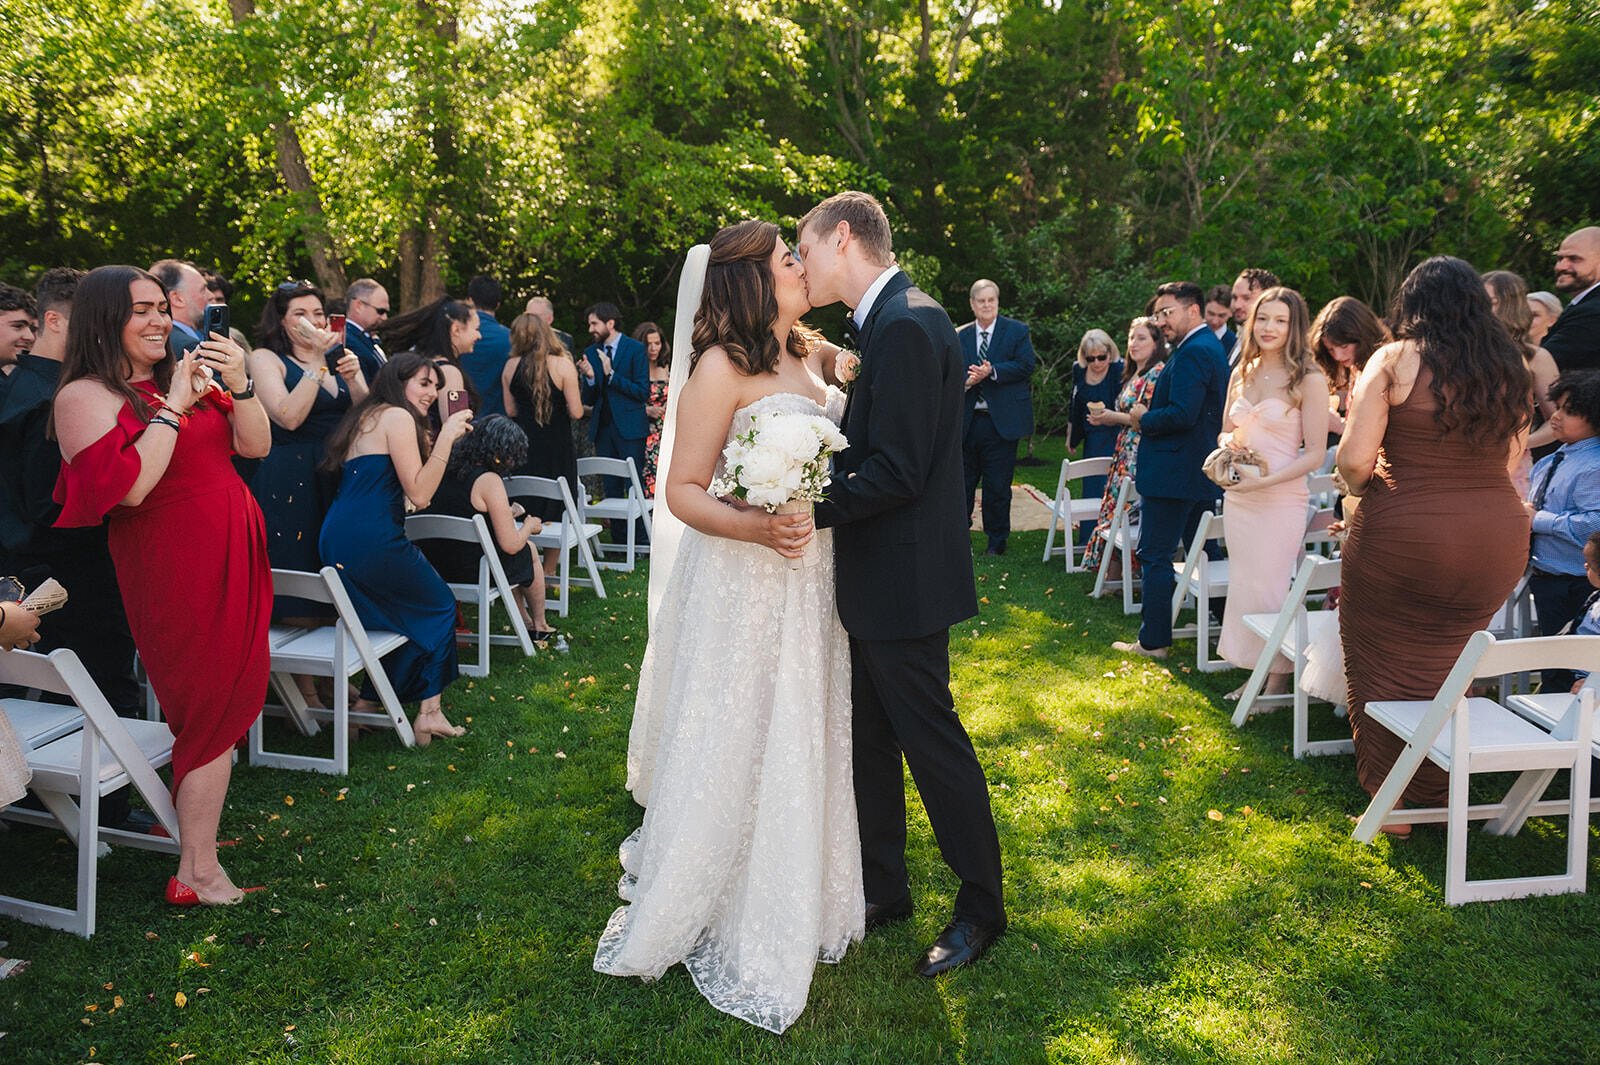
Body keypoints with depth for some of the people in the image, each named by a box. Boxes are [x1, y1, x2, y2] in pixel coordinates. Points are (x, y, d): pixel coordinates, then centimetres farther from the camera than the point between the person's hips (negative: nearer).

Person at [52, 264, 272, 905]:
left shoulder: (185, 375, 11)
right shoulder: (86, 395, -9)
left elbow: (255, 447, 8)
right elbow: (129, 487, -23)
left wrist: (237, 385, -8)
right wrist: (173, 406, -19)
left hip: (231, 555, 7)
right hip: (175, 569, -7)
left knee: (231, 697, 12)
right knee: (213, 707, -3)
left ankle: (193, 822, 27)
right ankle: (197, 872, 6)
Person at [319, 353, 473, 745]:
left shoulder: (367, 415, 22)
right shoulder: (398, 417, -7)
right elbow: (419, 494, -14)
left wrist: (445, 439, 19)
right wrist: (446, 437, -13)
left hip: (337, 543, 9)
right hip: (372, 543, -9)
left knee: (408, 612, 22)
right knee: (439, 605, 9)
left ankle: (368, 703, 21)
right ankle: (428, 711, 9)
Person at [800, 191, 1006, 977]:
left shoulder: (905, 325, -19)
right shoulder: (893, 318, 12)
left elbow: (896, 472, -24)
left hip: (903, 579, -10)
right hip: (882, 576, 10)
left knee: (931, 736, 3)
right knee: (872, 737, 18)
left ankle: (981, 907, 22)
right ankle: (882, 888, 34)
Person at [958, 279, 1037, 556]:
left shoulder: (1017, 331, 3)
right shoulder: (959, 336, 9)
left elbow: (1026, 365, -7)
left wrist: (992, 372, -17)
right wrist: (966, 381, -17)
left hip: (1001, 421, -2)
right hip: (967, 421, 2)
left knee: (998, 486, 3)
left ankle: (997, 541, 15)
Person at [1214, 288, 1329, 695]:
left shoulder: (1308, 380, -9)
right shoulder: (1241, 374, 9)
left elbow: (1315, 454, -10)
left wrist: (1265, 480, -20)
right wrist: (1228, 444, -5)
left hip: (1281, 499, -6)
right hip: (1237, 497, 6)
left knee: (1271, 589, -3)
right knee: (1244, 584, 10)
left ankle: (1279, 683, 12)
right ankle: (1256, 676, 22)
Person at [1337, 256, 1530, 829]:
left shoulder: (1394, 361, -6)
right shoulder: (1511, 368, 9)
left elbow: (1354, 458, -13)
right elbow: (1512, 464, 13)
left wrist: (1359, 488, 7)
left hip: (1405, 536, -5)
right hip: (1499, 538, 5)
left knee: (1386, 666, 11)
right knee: (1448, 671, 19)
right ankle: (1443, 796, 33)